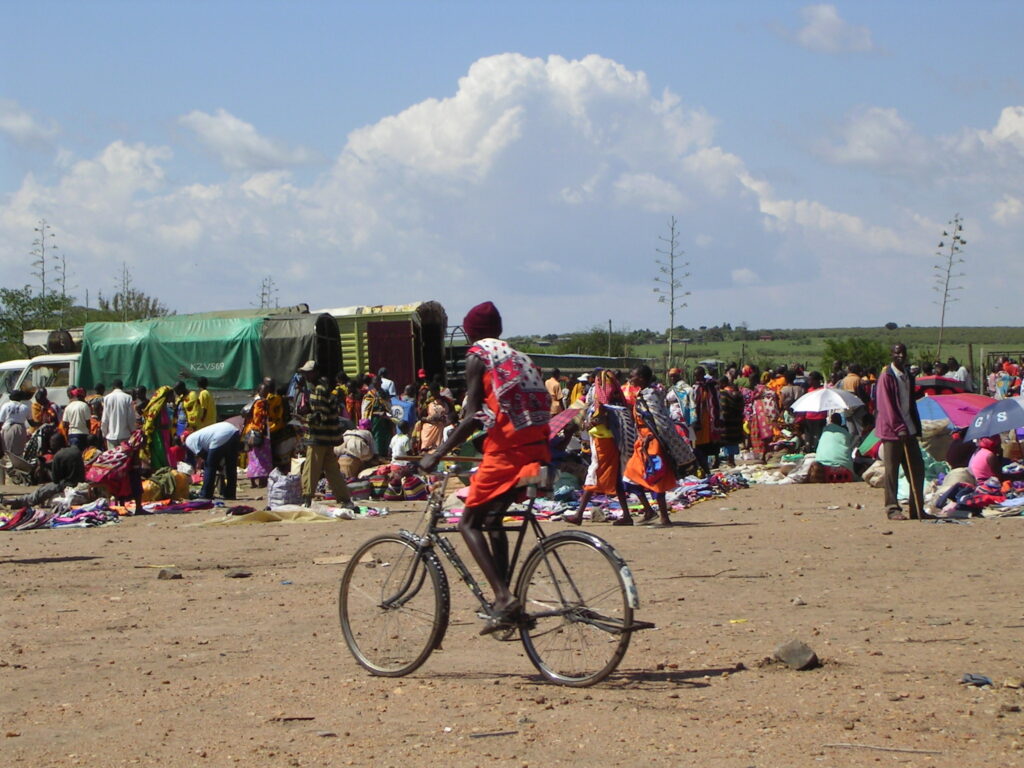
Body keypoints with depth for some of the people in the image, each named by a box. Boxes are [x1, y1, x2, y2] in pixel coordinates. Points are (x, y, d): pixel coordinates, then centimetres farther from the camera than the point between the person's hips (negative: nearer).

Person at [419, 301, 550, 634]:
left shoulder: (477, 355, 0)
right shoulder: (517, 356, 22)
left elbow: (473, 417, -9)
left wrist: (437, 455, -5)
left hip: (506, 449, -7)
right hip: (536, 449, 8)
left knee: (469, 522, 1)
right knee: (493, 520, 20)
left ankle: (503, 598, -16)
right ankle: (504, 602, 17)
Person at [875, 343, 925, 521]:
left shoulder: (908, 377, 15)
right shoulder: (886, 377, -7)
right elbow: (886, 406, -13)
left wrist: (916, 427, 13)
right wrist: (899, 428, -19)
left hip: (909, 430, 7)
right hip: (892, 431, -7)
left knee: (917, 469, 5)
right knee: (892, 471, -3)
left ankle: (917, 509, 11)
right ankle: (892, 508, 2)